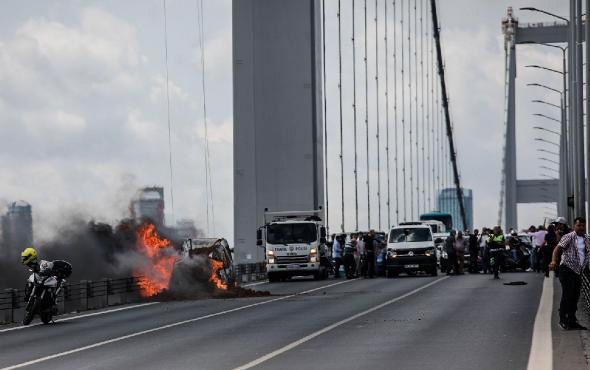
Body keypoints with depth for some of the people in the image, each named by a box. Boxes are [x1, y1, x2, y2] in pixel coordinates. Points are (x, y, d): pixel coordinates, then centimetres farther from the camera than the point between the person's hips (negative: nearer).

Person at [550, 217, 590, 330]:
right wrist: (554, 261, -37)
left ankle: (572, 321, 15)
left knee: (575, 297, 8)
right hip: (567, 270, -6)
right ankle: (563, 320, -1)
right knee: (567, 295, -8)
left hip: (578, 271, 6)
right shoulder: (568, 237, -9)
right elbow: (558, 248, -20)